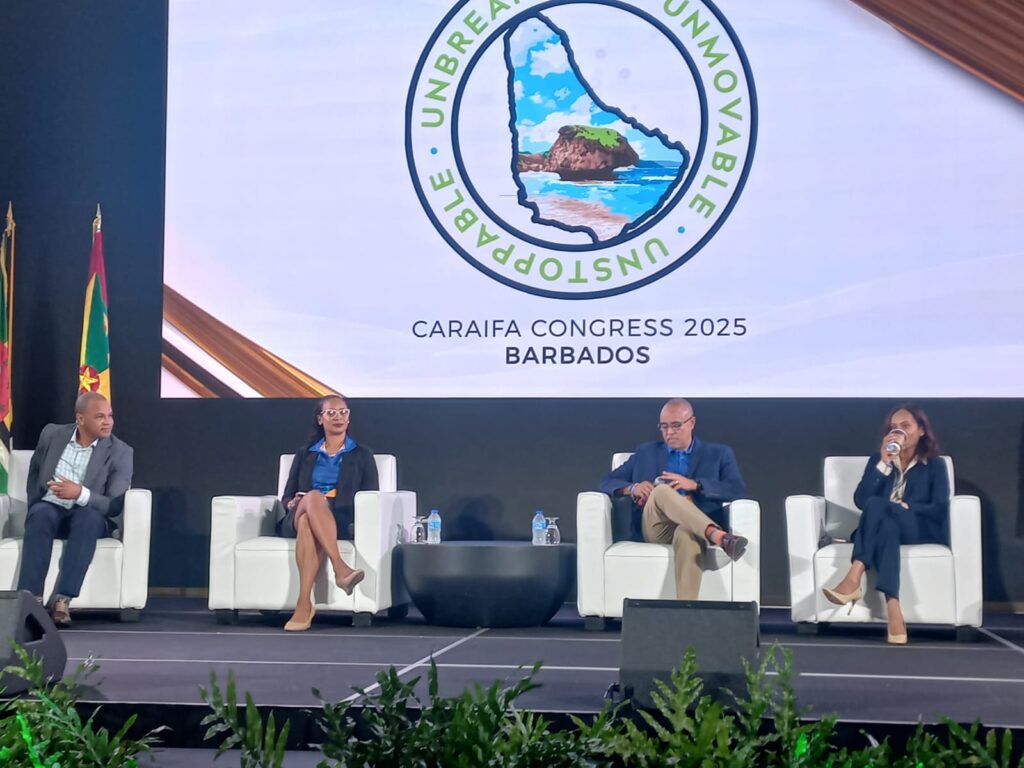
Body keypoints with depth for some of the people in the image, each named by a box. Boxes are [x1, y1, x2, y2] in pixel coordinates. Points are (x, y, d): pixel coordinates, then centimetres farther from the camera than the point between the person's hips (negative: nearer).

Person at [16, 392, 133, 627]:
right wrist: (33, 504, 8)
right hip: (50, 509, 1)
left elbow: (114, 506, -12)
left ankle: (62, 599, -40)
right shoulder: (52, 434, 2)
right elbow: (34, 470, 21)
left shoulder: (121, 452, -6)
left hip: (89, 516, -1)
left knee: (88, 516, -37)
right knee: (40, 514, -34)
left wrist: (80, 494, -27)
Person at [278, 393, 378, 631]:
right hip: (297, 519, 1)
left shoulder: (361, 455, 20)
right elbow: (287, 496, 21)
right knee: (313, 496, -39)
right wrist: (294, 502, -5)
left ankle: (304, 605, -54)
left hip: (341, 520, -1)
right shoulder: (305, 454, 26)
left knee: (309, 524, -40)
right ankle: (340, 568, -53)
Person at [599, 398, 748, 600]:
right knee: (661, 490, -34)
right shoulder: (646, 453, 24)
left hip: (695, 527, -1)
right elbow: (607, 481, 19)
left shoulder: (718, 454, 19)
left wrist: (695, 484, -11)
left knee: (688, 533, -41)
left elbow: (738, 489, 3)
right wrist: (631, 488, -5)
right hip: (655, 528, 1)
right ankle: (719, 536, -50)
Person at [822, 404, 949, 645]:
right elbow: (860, 500, 2)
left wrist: (904, 507, -14)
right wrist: (883, 463, -5)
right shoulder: (877, 460, 19)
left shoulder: (935, 466, 12)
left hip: (921, 531, -2)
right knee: (887, 526, -36)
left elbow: (939, 509, -2)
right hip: (884, 528, 3)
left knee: (877, 504, -32)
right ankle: (893, 608, -52)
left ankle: (853, 579, -43)